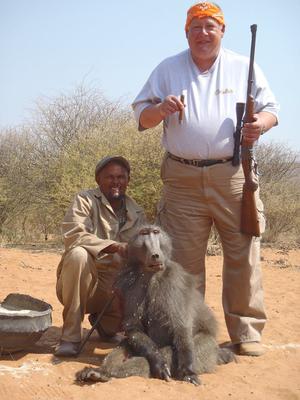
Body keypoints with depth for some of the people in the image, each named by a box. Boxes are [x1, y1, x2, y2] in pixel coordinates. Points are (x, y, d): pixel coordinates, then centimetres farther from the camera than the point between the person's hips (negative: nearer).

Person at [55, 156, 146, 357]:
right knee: (78, 254, -34)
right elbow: (73, 234, -24)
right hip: (85, 281, -4)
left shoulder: (138, 214, 8)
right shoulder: (85, 200, -6)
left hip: (117, 287, 4)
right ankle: (71, 336, -21)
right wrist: (115, 247, -32)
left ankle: (103, 322, 18)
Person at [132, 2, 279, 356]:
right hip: (183, 179, 1)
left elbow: (270, 109, 13)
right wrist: (161, 109, -13)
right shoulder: (167, 69, 12)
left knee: (243, 255, -1)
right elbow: (141, 115, 10)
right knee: (183, 260, 3)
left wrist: (259, 125, -11)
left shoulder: (244, 68, 11)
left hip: (233, 177, 0)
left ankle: (246, 331, 10)